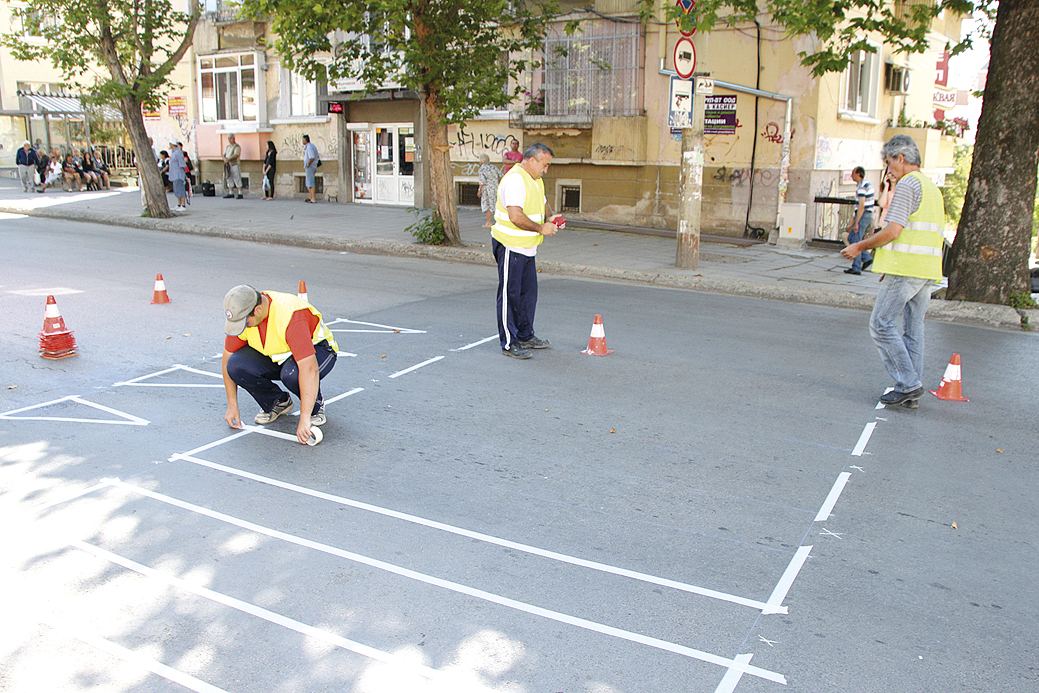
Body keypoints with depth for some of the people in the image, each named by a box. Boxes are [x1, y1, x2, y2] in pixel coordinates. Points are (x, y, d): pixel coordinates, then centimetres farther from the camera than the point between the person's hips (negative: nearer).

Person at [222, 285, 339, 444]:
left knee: (291, 373, -39)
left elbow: (310, 369, -42)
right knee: (236, 365, -21)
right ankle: (278, 401, 5)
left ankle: (316, 406, -5)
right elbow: (228, 358, -4)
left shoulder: (290, 316, -38)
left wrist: (304, 418, -44)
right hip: (275, 355, 6)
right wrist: (232, 405, -7)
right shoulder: (240, 314, -18)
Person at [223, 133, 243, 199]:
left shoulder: (237, 146, -5)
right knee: (229, 179, 8)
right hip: (228, 165, 8)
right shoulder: (227, 147, 18)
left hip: (235, 165, -8)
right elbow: (224, 155, 16)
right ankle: (231, 193, 14)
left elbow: (236, 155, -18)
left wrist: (228, 159, -25)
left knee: (237, 179, -9)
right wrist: (225, 159, -7)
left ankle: (240, 194, -9)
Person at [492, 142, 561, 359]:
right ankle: (509, 343, 3)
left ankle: (525, 336, 28)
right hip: (510, 246, -10)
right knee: (510, 294, -3)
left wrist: (549, 217, 7)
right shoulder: (515, 180, -19)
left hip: (526, 247, 10)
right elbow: (516, 217, -28)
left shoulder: (535, 179, 14)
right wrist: (541, 228, -18)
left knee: (528, 292, 15)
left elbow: (543, 202, 29)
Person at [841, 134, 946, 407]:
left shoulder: (907, 185, -9)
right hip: (928, 271, 9)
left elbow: (893, 231, -17)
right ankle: (912, 391, 12)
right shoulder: (933, 188, 20)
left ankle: (908, 383, -5)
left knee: (882, 324, -3)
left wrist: (860, 246, -4)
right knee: (913, 328, 10)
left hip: (905, 270, -9)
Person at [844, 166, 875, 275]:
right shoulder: (868, 184, 14)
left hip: (863, 216, -10)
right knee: (851, 238, 15)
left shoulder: (862, 187, -17)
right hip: (868, 215, 10)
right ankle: (866, 258, 11)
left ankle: (856, 268, -2)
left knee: (856, 241, -4)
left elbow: (861, 206, -22)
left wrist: (856, 223, -22)